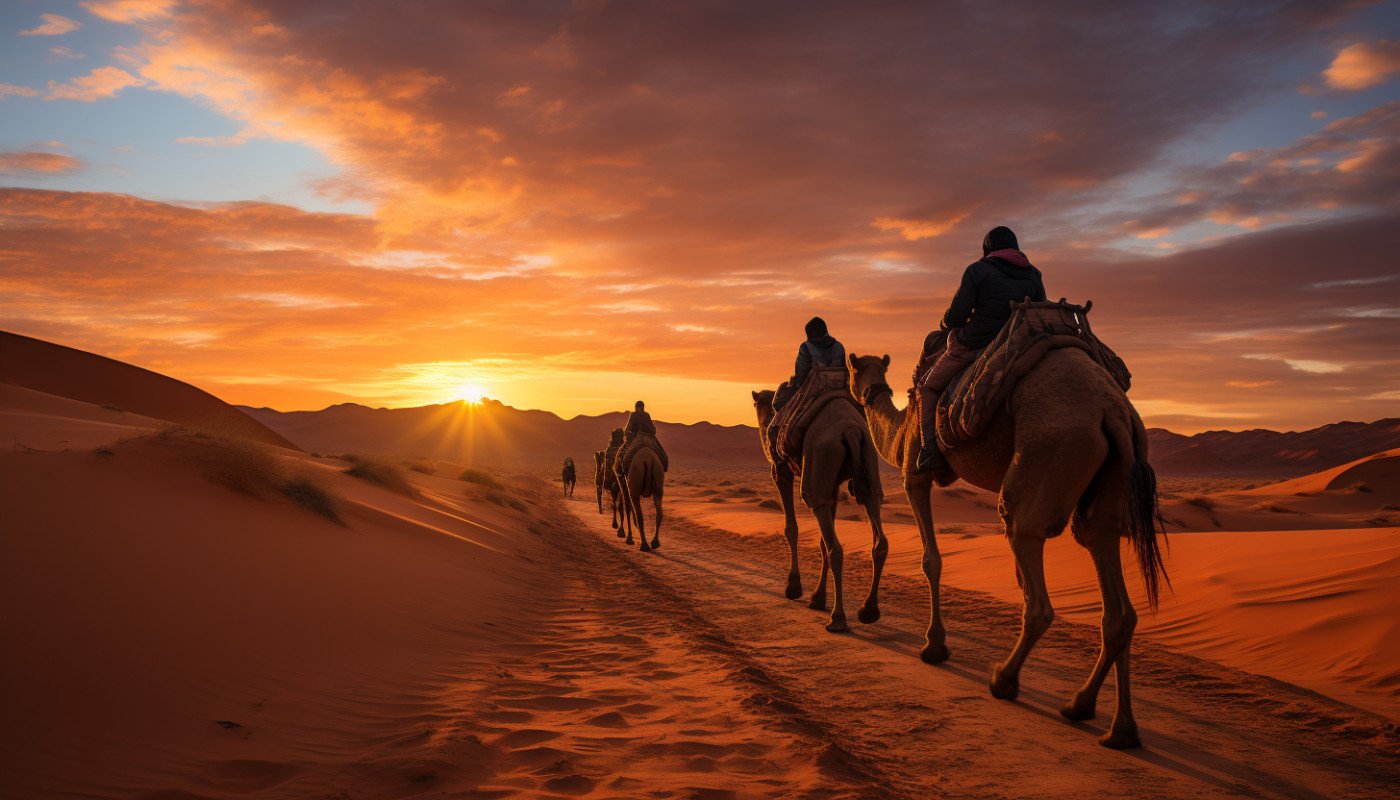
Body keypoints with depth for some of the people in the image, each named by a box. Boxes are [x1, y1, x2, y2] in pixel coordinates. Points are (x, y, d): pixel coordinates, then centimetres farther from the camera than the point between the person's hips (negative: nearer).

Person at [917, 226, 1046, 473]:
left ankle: (932, 450, -1)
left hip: (973, 347, -4)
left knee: (928, 388, 14)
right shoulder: (1033, 275, 10)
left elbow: (955, 316, -7)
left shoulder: (978, 270, -5)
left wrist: (945, 324, 15)